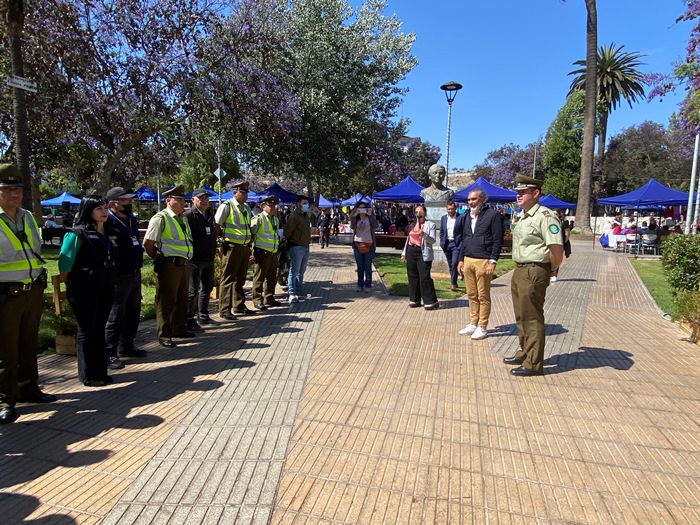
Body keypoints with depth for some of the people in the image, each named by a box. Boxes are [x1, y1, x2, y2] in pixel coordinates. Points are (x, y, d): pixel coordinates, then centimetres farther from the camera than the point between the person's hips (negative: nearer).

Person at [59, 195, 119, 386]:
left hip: (106, 289, 6)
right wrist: (70, 287, -5)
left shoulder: (111, 233, 8)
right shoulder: (78, 234, -12)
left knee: (99, 329, 14)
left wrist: (109, 282, 13)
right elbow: (64, 264, -12)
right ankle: (88, 375, 16)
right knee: (86, 331, 4)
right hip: (84, 290, -6)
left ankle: (100, 371, 24)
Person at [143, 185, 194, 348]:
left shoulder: (183, 218, 14)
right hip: (169, 265, -8)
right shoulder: (160, 218, -11)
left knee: (182, 299, 19)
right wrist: (159, 259, -3)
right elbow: (148, 243, -14)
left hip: (184, 264, 8)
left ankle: (179, 329, 34)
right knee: (166, 301, 0)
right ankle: (164, 336, 9)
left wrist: (187, 259, 15)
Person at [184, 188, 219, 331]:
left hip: (209, 258, 9)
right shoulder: (188, 215, -12)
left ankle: (203, 316, 30)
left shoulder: (210, 215, 14)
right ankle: (190, 320, 4)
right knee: (192, 291, -3)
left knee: (207, 288, 16)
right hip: (195, 259, -9)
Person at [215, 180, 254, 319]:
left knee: (240, 279, 15)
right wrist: (225, 237, -4)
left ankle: (239, 306, 26)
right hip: (232, 247, -7)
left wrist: (250, 238, 16)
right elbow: (216, 226, -9)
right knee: (228, 279, -3)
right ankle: (224, 310, 3)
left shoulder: (246, 207, 14)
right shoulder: (227, 206, -9)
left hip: (245, 247, 7)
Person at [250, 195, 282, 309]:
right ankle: (257, 301, 5)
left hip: (273, 253, 8)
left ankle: (269, 298, 25)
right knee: (259, 277, -1)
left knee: (272, 278, 13)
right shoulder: (259, 218, -9)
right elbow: (250, 232, -12)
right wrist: (251, 250, -13)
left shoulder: (275, 219, 17)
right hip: (262, 252, -8)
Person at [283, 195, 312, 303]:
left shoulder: (306, 216, 17)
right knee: (294, 271, -6)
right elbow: (287, 231, -13)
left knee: (301, 271, 14)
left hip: (305, 247, 9)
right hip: (297, 247, -9)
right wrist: (289, 242, -3)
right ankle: (292, 294, -4)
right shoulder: (294, 216, -11)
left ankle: (299, 292, 22)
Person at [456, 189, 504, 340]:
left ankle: (482, 327, 10)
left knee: (483, 296, 2)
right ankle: (473, 324, 21)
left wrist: (493, 261, -14)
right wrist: (461, 259, 15)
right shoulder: (466, 216, 15)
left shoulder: (493, 215, -5)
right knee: (472, 295, 11)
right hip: (468, 260, 6)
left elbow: (498, 240, -9)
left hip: (483, 261, -6)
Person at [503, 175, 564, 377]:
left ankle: (533, 364, 9)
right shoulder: (522, 216, 14)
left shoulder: (545, 216, -15)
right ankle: (524, 353, 33)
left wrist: (545, 272, -8)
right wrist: (519, 269, 13)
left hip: (534, 273, -9)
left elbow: (557, 252, -21)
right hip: (519, 270, 9)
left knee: (532, 318, -2)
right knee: (521, 316, 18)